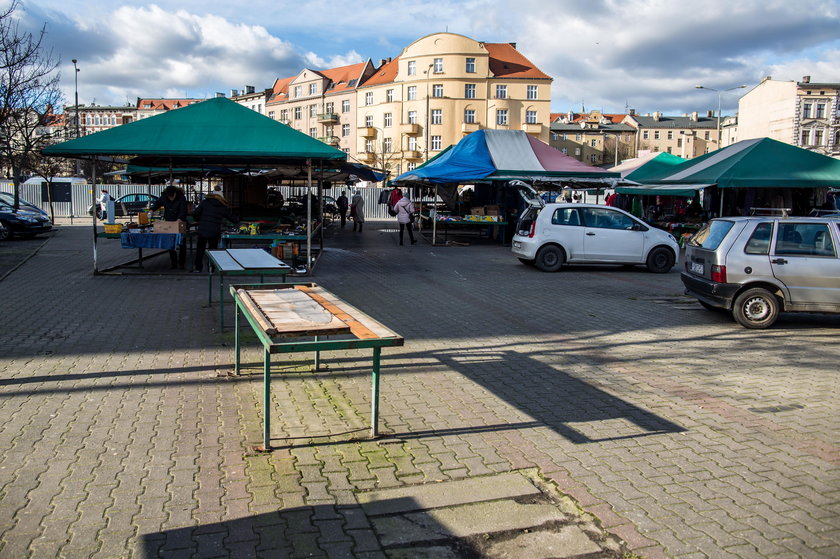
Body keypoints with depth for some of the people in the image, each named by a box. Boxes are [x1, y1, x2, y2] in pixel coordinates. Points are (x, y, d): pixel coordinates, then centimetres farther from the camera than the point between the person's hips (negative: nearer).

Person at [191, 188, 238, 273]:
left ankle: (198, 267, 18)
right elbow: (233, 219, 11)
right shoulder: (224, 207, 3)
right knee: (213, 249, 13)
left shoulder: (204, 202, 1)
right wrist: (237, 219, 33)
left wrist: (199, 220, 16)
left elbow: (195, 214, -4)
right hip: (214, 233, 0)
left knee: (200, 249, 13)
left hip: (202, 230, 0)